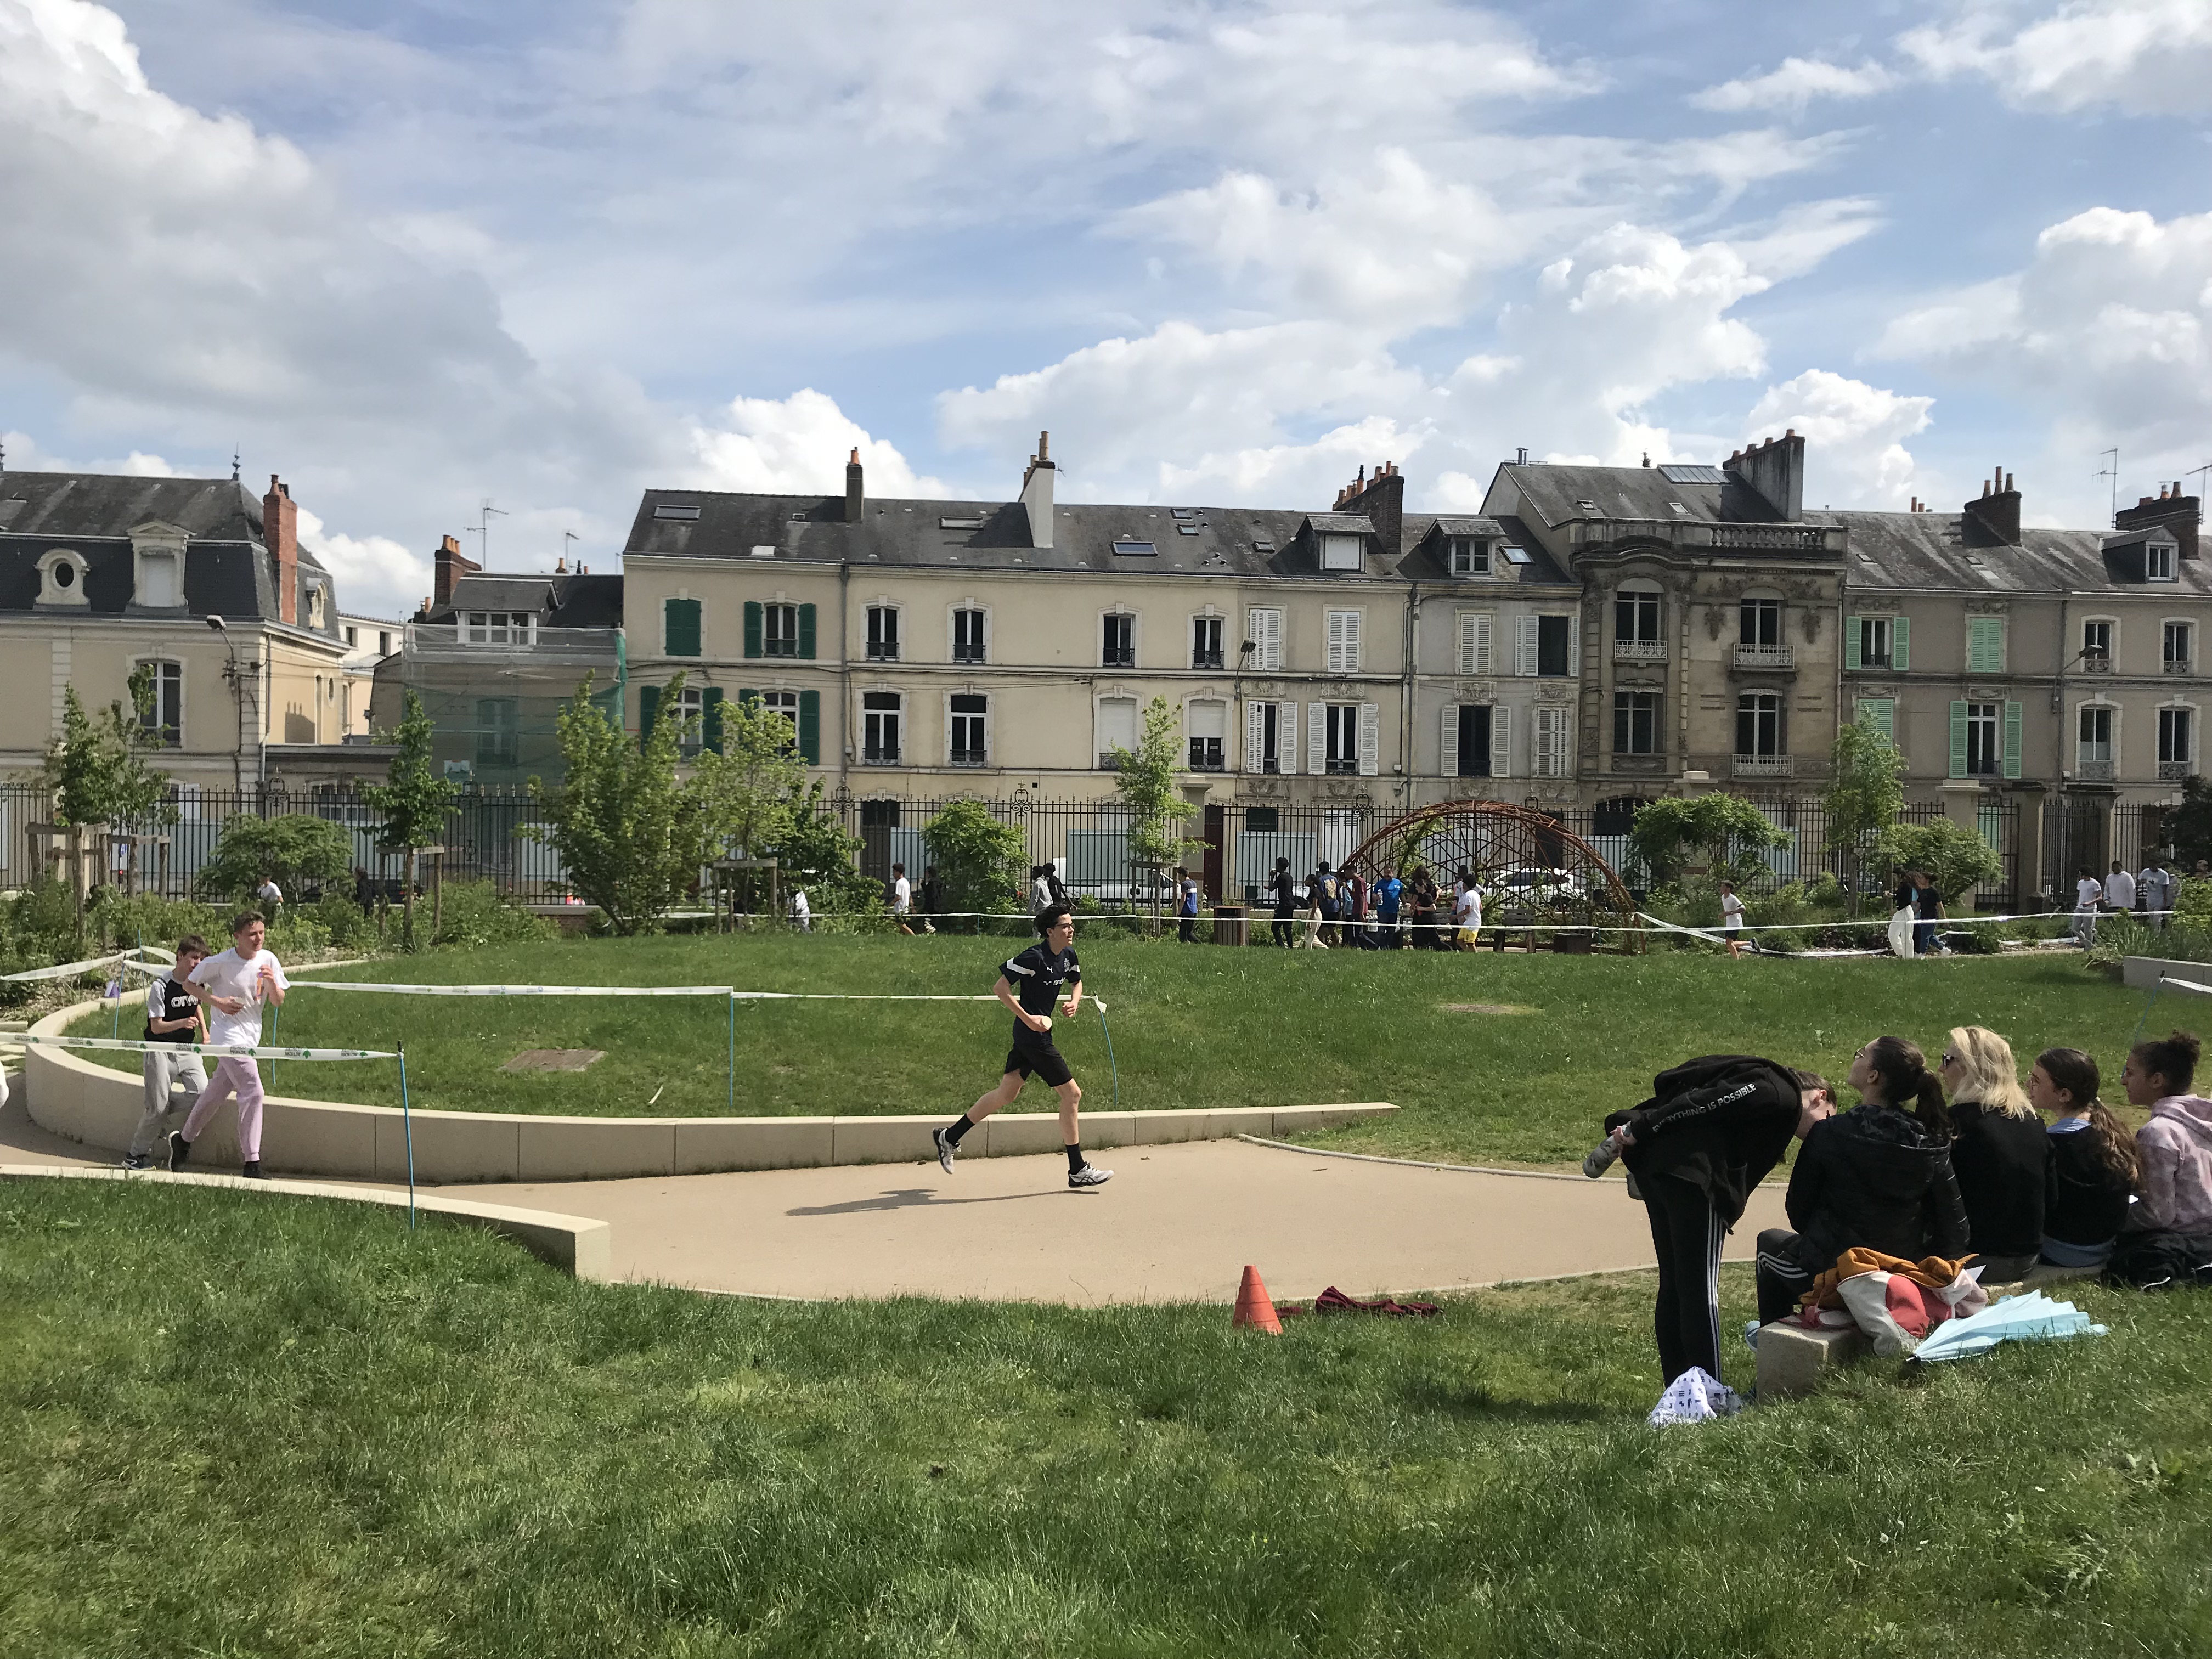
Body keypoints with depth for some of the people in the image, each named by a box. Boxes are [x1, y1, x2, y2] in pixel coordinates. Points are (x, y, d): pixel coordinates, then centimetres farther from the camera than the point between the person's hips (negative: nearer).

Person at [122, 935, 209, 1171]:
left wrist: (204, 1031, 13)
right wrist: (182, 1023, -30)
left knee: (204, 1094, -12)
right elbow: (156, 1027, -14)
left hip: (187, 1050, 5)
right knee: (158, 1107, -6)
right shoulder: (160, 987, -14)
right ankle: (138, 1152, 14)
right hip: (160, 1052, -5)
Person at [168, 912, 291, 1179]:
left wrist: (272, 982, -16)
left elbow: (278, 1002, 4)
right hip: (228, 1035, -6)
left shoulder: (268, 959, 1)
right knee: (253, 1092, -16)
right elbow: (189, 983, 1)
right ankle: (252, 1163, -14)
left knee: (217, 1092, 19)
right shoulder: (220, 963, -12)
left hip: (251, 1036, 6)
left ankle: (183, 1140, 41)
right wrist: (217, 1001, -12)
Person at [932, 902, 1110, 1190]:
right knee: (1071, 1093, -5)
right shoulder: (1034, 957, -20)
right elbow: (1000, 988, -19)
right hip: (1033, 1036, -9)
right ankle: (1078, 1170, 4)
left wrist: (1074, 1002, 5)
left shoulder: (1068, 955, 6)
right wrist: (1028, 1018, -22)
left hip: (1034, 1034, 9)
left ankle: (949, 1137, 24)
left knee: (1006, 1094, 14)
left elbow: (1077, 982, 26)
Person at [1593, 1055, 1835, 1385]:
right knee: (1700, 1289, -3)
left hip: (1654, 1161, 10)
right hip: (1689, 1169, -10)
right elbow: (1703, 1102, -13)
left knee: (1673, 1285, 16)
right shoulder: (1781, 1094, -1)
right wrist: (1637, 1131, -17)